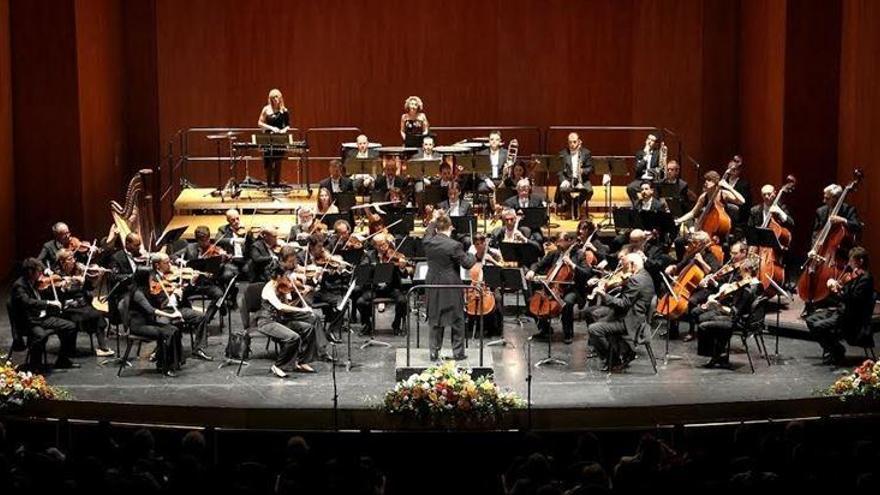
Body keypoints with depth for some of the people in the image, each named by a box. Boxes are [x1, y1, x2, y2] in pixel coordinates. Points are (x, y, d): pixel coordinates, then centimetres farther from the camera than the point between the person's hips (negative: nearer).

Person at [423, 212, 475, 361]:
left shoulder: (428, 242, -5)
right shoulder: (454, 245, -19)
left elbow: (428, 233, 20)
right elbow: (467, 264, -12)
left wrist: (434, 221, 30)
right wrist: (472, 256, 7)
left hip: (433, 286, 4)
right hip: (452, 287, -4)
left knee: (435, 319, 13)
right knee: (457, 319, 8)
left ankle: (434, 352, 14)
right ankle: (458, 352, 11)